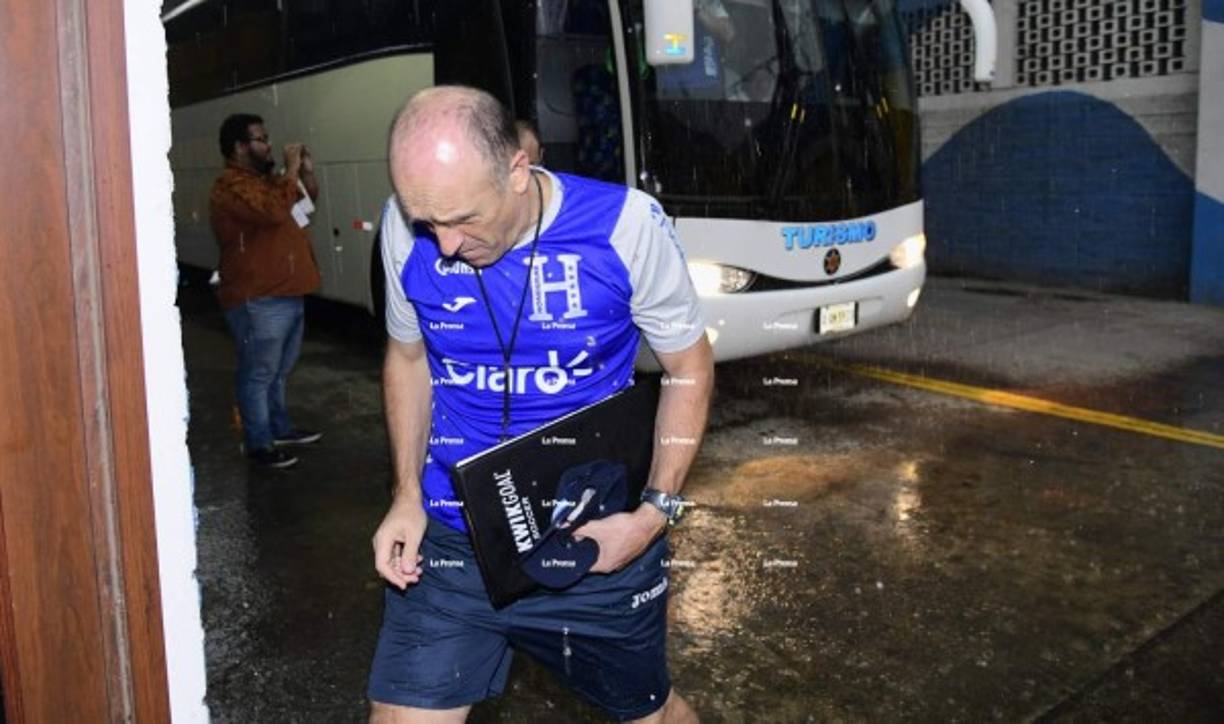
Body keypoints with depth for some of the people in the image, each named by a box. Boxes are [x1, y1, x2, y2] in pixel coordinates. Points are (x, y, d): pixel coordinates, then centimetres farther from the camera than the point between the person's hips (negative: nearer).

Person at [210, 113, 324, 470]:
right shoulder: (231, 185, -16)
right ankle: (259, 444, 7)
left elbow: (309, 199, 25)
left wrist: (307, 170, 7)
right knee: (259, 374, -1)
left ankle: (280, 428, 33)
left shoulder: (265, 179, 16)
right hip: (258, 302, -10)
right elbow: (272, 211, -32)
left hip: (287, 295, 10)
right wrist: (291, 170, -20)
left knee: (279, 371, 20)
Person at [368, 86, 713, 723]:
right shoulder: (406, 228, -9)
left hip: (596, 541, -1)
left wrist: (656, 511, -14)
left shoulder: (626, 227, -17)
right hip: (451, 541, 2)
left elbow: (689, 370, -4)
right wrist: (407, 496, 0)